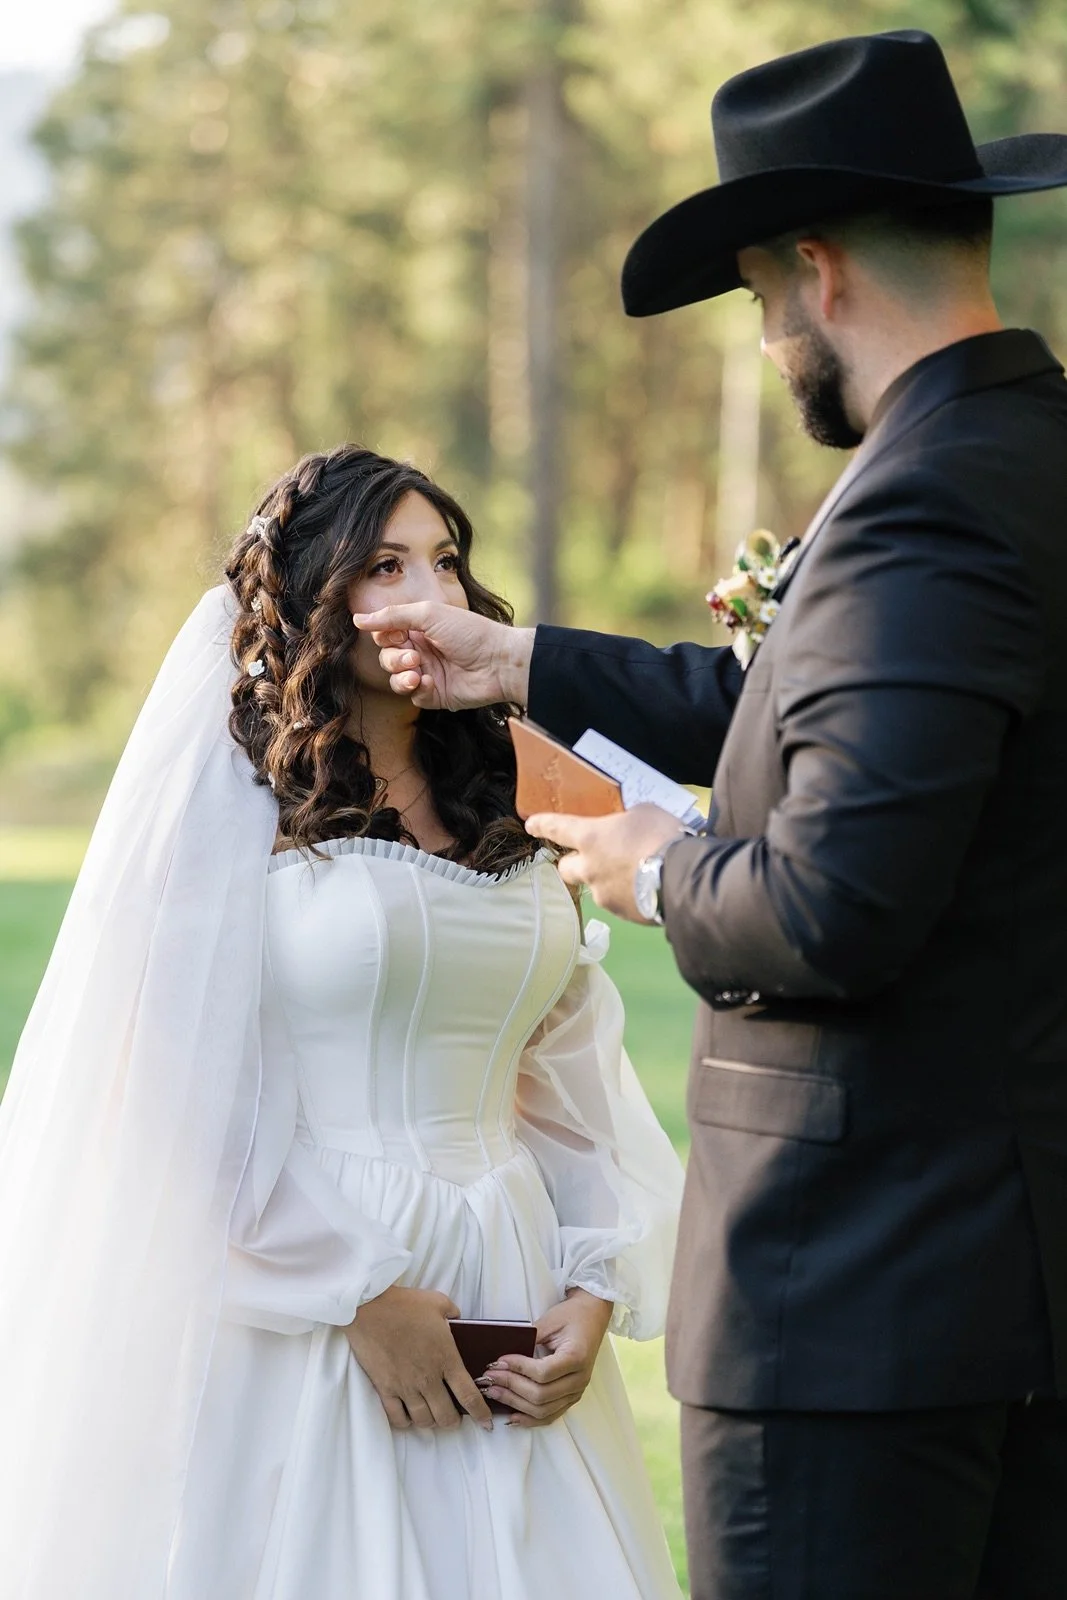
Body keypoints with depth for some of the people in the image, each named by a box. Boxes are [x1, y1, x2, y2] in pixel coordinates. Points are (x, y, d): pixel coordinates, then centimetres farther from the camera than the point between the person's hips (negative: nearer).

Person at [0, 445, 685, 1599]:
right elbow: (189, 1093, -9)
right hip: (295, 1309, -5)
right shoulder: (227, 799, -3)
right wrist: (359, 1293, -12)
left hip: (505, 1298, 5)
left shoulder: (505, 809, 13)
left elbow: (573, 1080, 11)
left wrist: (593, 1292, -2)